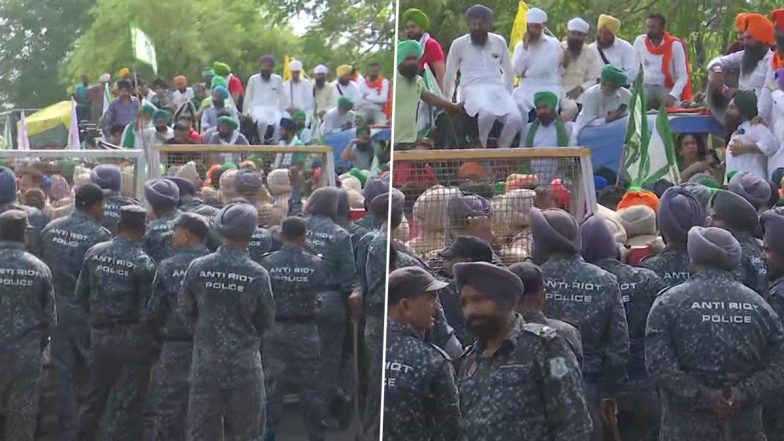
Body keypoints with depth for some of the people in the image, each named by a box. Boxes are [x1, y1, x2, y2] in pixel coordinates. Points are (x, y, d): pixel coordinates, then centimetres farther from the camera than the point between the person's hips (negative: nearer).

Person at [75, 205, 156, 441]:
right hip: (132, 338, -5)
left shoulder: (94, 253, -2)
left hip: (100, 333, 5)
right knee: (128, 402, 4)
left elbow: (80, 294, 4)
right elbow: (147, 307, -15)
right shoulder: (143, 263, -16)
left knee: (95, 395, 19)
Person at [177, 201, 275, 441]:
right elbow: (267, 319, -1)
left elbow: (183, 313, 0)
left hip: (205, 363, 2)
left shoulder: (198, 268, -9)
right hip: (244, 365, -2)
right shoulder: (258, 274, -13)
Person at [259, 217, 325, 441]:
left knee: (274, 384, 8)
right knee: (309, 385, 10)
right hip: (305, 329, -1)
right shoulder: (316, 264, -9)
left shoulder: (268, 262, -7)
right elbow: (321, 293, -6)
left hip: (275, 328, 1)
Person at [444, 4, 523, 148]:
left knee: (516, 119, -27)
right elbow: (449, 75, 13)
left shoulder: (499, 41, 12)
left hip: (498, 89, 3)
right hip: (473, 90, -3)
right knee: (487, 113, -38)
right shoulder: (459, 44, 4)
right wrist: (447, 102, 15)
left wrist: (508, 93, 15)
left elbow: (509, 71, 22)